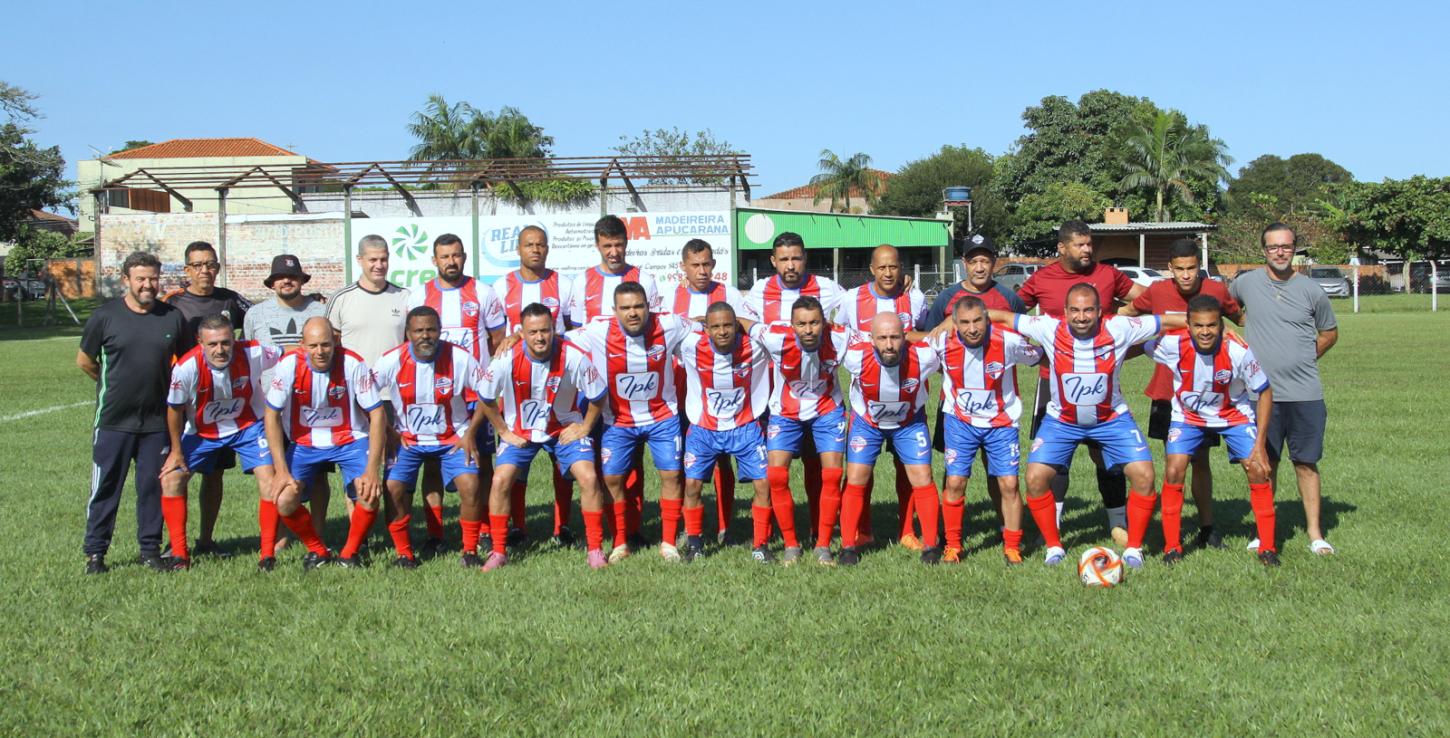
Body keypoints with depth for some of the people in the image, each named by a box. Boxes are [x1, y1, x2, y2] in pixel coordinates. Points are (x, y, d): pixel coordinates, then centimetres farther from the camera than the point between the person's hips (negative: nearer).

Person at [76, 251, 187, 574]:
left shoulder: (173, 317, 3)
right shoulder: (105, 316, -4)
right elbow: (84, 360, 7)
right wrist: (114, 384, 13)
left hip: (157, 421, 2)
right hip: (113, 420, -2)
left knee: (153, 487, 8)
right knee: (105, 487, 4)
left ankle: (150, 550, 18)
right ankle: (95, 553, 14)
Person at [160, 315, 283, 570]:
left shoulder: (253, 354, -28)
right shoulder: (186, 368, -29)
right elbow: (175, 409, -11)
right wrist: (176, 451, -3)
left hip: (248, 426, -1)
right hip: (201, 431, 1)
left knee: (269, 478, -16)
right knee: (171, 479, -8)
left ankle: (268, 554, -4)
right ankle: (179, 554, 5)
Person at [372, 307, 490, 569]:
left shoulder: (460, 358, -15)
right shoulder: (392, 360, -13)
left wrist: (470, 433, -9)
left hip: (453, 437, -1)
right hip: (407, 439, 1)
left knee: (469, 485, -21)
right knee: (393, 488, -17)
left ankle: (470, 551, -2)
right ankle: (404, 554, 2)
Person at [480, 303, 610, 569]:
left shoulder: (574, 357, -23)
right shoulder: (507, 359, -22)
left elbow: (598, 396, -7)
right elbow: (485, 398, -5)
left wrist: (585, 428, -7)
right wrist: (504, 432, -4)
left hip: (565, 427, 0)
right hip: (519, 431, 1)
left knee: (589, 478, -15)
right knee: (500, 481, -14)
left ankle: (595, 549, 0)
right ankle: (498, 552, 3)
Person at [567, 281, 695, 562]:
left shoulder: (669, 326, -17)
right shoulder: (598, 333, -19)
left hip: (662, 417, 0)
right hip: (618, 420, 0)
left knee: (671, 474, -4)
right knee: (612, 478, -3)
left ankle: (668, 543, 10)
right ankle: (621, 542, 14)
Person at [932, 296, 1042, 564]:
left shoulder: (1008, 341, -21)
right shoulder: (943, 343, -18)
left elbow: (1038, 356, -1)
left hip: (1001, 422, 0)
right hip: (960, 421, 1)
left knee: (1009, 484, -4)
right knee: (955, 482, -6)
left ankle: (1012, 547, 14)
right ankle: (953, 546, 11)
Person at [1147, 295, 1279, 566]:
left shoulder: (1238, 351, -29)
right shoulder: (1172, 344, -28)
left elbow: (1265, 392, -16)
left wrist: (1260, 444, -17)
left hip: (1234, 415, 0)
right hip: (1187, 416, 0)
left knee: (1258, 471, -10)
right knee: (1173, 471, -16)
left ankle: (1267, 547, 8)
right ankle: (1172, 546, 1)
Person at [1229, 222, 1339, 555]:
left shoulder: (1310, 290, 3)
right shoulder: (1246, 283, 1)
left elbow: (1329, 333, 17)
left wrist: (1305, 359, 6)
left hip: (1305, 393, 0)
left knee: (1306, 462, 3)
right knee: (1265, 463, 6)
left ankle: (1315, 533, 11)